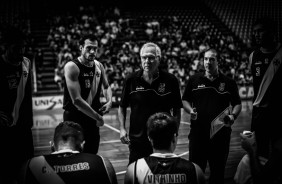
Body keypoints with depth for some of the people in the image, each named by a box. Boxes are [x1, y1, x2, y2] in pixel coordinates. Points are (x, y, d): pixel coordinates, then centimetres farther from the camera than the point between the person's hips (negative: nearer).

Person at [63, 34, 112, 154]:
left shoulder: (99, 66, 3)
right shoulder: (72, 67, -17)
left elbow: (106, 87, 21)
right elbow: (77, 100, -24)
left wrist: (109, 101, 0)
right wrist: (98, 117, -18)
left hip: (92, 119, 6)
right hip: (74, 119, -6)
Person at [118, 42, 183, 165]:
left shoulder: (170, 80, -4)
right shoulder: (131, 80, -1)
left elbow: (176, 110, 3)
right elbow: (122, 107, 9)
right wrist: (122, 129, -3)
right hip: (136, 140, 1)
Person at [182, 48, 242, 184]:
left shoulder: (228, 82, 5)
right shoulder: (194, 80, 7)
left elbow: (237, 104, 10)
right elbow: (185, 100, 13)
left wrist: (233, 115, -9)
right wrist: (190, 110, -7)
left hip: (220, 132, 0)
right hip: (198, 131, 0)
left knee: (218, 170, 10)